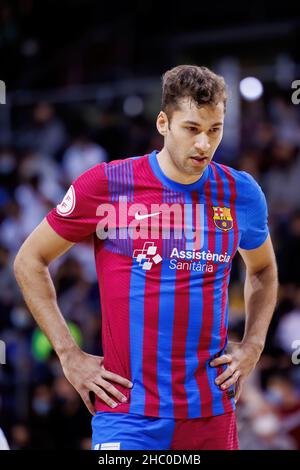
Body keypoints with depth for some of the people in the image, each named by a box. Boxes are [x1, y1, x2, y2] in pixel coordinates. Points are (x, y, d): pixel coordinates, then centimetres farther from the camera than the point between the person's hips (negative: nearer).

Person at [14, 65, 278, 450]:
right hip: (127, 414, -3)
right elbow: (29, 261, 5)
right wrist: (69, 355, -1)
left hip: (212, 411, 3)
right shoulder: (105, 186, -5)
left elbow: (263, 270, 26)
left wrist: (252, 346, 11)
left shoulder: (241, 194, 6)